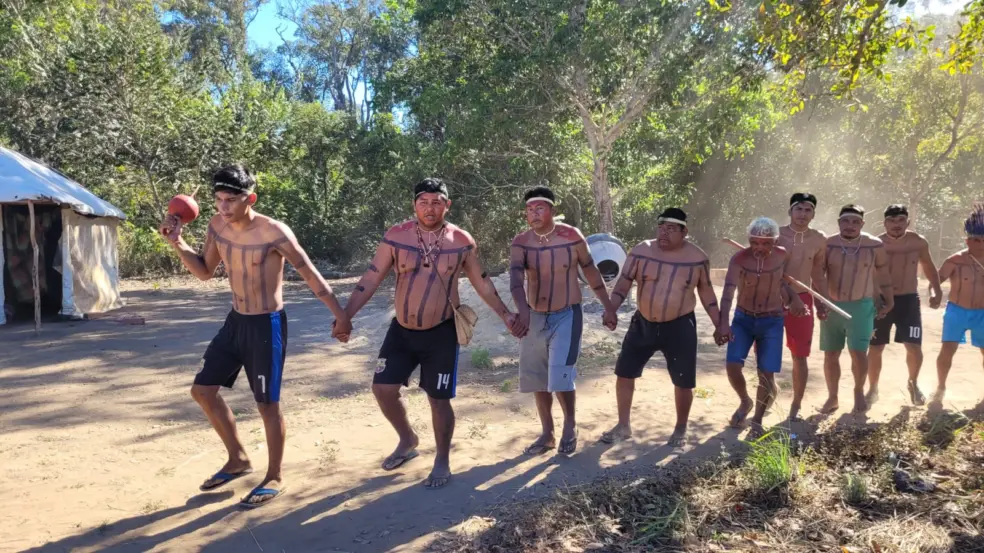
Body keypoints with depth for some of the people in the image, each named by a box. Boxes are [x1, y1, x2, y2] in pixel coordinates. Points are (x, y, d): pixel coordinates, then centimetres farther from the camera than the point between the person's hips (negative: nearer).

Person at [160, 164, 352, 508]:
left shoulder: (274, 233, -21)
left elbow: (310, 275, -14)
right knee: (202, 390, 11)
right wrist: (177, 243, -4)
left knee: (267, 404, 1)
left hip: (267, 325, -7)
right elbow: (205, 272, 11)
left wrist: (339, 313, -11)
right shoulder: (217, 226, -1)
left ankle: (274, 478, 21)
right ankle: (238, 459, 29)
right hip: (235, 321, 8)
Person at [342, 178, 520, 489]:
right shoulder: (396, 237, -7)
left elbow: (482, 282, 5)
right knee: (383, 388, 2)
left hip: (441, 332, -2)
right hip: (402, 329, 2)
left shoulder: (462, 241, -7)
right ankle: (408, 441, 30)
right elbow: (370, 280, -5)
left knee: (438, 398, 4)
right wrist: (345, 316, -11)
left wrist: (505, 315, 5)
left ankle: (442, 463, 24)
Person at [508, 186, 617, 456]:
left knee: (560, 374, -14)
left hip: (567, 315, -3)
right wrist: (522, 309, -39)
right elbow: (515, 277, -21)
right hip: (534, 317, 3)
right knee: (537, 378, 10)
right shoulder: (520, 242, -7)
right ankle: (547, 433, 27)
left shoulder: (572, 236, -10)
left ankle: (570, 424, 13)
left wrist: (608, 307, 4)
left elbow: (591, 272, 1)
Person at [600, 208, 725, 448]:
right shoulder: (641, 251, -7)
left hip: (680, 326, -1)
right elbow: (623, 284, -6)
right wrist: (611, 310, -21)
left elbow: (706, 291, 6)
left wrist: (719, 325, 6)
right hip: (643, 323, 2)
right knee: (624, 372, 6)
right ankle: (623, 426, 23)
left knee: (683, 381, 5)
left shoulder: (698, 257, -5)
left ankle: (680, 430, 27)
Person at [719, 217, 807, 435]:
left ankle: (757, 420, 18)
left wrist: (794, 299, -2)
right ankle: (745, 402, 19)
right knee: (733, 365, -13)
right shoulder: (739, 259, -19)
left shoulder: (782, 256, -9)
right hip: (743, 319, -1)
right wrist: (724, 323, -43)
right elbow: (729, 291, -31)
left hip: (772, 321, 1)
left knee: (767, 374, -4)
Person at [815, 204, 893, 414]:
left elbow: (883, 274, 8)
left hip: (861, 306, -1)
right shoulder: (827, 245, -5)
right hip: (832, 307, 1)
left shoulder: (875, 246, -4)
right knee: (831, 355, 7)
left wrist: (889, 301, 11)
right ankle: (832, 397, 23)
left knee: (859, 353, -9)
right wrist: (819, 304, -13)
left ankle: (859, 392, 18)